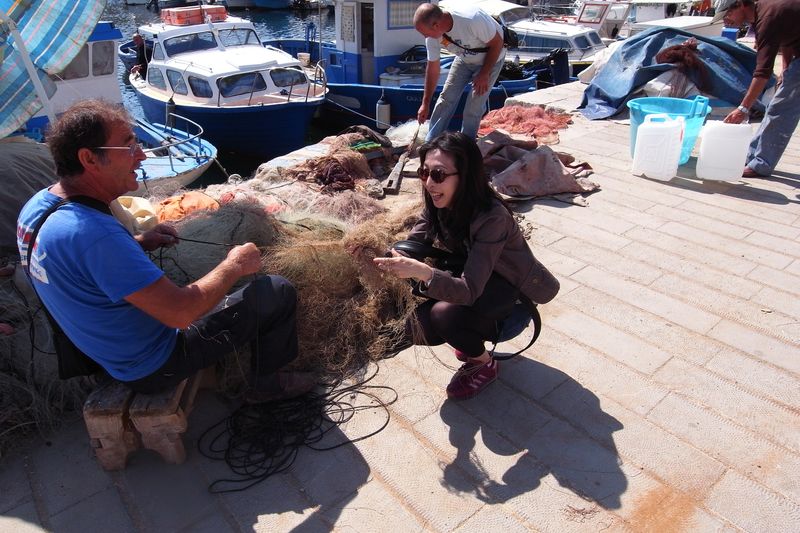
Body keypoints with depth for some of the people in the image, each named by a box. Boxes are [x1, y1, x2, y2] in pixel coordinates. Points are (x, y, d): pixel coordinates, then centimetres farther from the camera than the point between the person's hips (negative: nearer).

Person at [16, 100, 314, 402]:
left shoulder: (36, 206, -6)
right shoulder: (94, 233, -36)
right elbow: (180, 313, -34)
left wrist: (138, 244, 1)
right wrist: (235, 266, -18)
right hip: (153, 367, -9)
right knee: (278, 292, -5)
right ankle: (267, 384, 18)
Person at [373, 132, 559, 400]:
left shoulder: (492, 217, -35)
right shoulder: (438, 204, -14)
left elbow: (469, 291, -38)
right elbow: (410, 249, -12)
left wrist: (421, 272, -54)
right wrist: (386, 259, -33)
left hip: (510, 288, -6)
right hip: (472, 278, 6)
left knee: (444, 314, -31)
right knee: (417, 328, -12)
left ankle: (484, 364, -1)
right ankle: (472, 339, 16)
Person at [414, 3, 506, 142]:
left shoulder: (472, 19, -39)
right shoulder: (432, 37, -21)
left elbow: (497, 43, -24)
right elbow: (432, 69, -8)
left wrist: (484, 74, -20)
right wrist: (425, 104, -3)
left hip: (491, 58, -5)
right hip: (464, 59, 5)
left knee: (474, 106, -10)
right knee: (446, 98, -2)